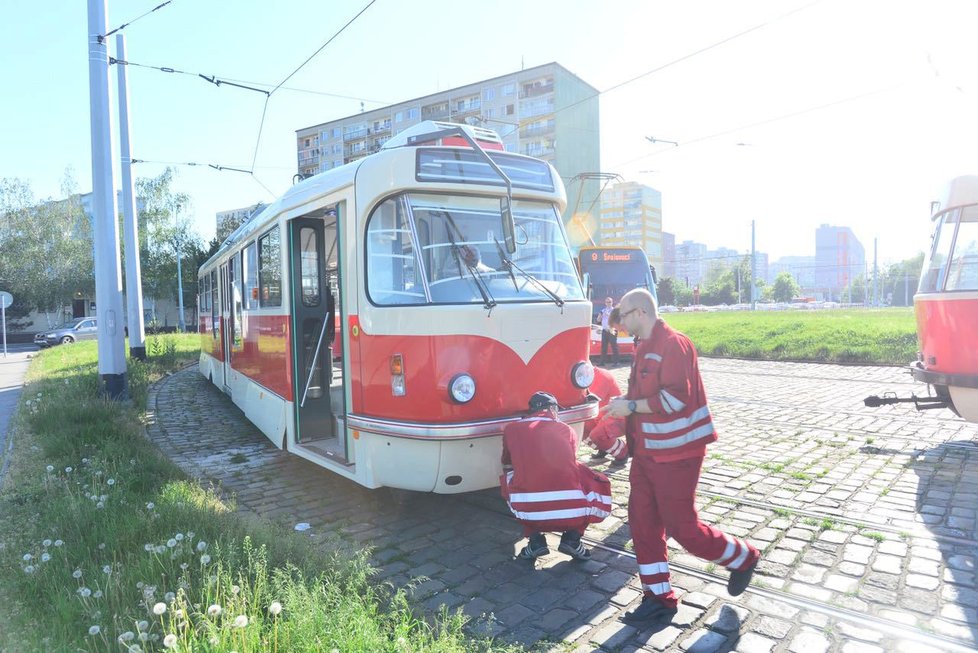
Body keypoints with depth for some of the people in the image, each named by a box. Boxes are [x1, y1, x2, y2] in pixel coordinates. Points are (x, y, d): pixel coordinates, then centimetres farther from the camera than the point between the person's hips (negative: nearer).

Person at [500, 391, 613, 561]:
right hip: (573, 512, 1)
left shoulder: (512, 429, 16)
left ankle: (535, 540, 17)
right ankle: (572, 538, 14)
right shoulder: (568, 430, 17)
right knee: (601, 484, 31)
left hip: (529, 512, 0)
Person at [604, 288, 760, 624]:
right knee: (643, 522, 9)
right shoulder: (645, 348, 12)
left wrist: (632, 407, -21)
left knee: (680, 525, 2)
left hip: (676, 452, -9)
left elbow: (675, 397, -24)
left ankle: (743, 557, 29)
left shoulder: (673, 344, -18)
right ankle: (659, 597, 23)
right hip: (647, 451, 9)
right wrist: (624, 401, 7)